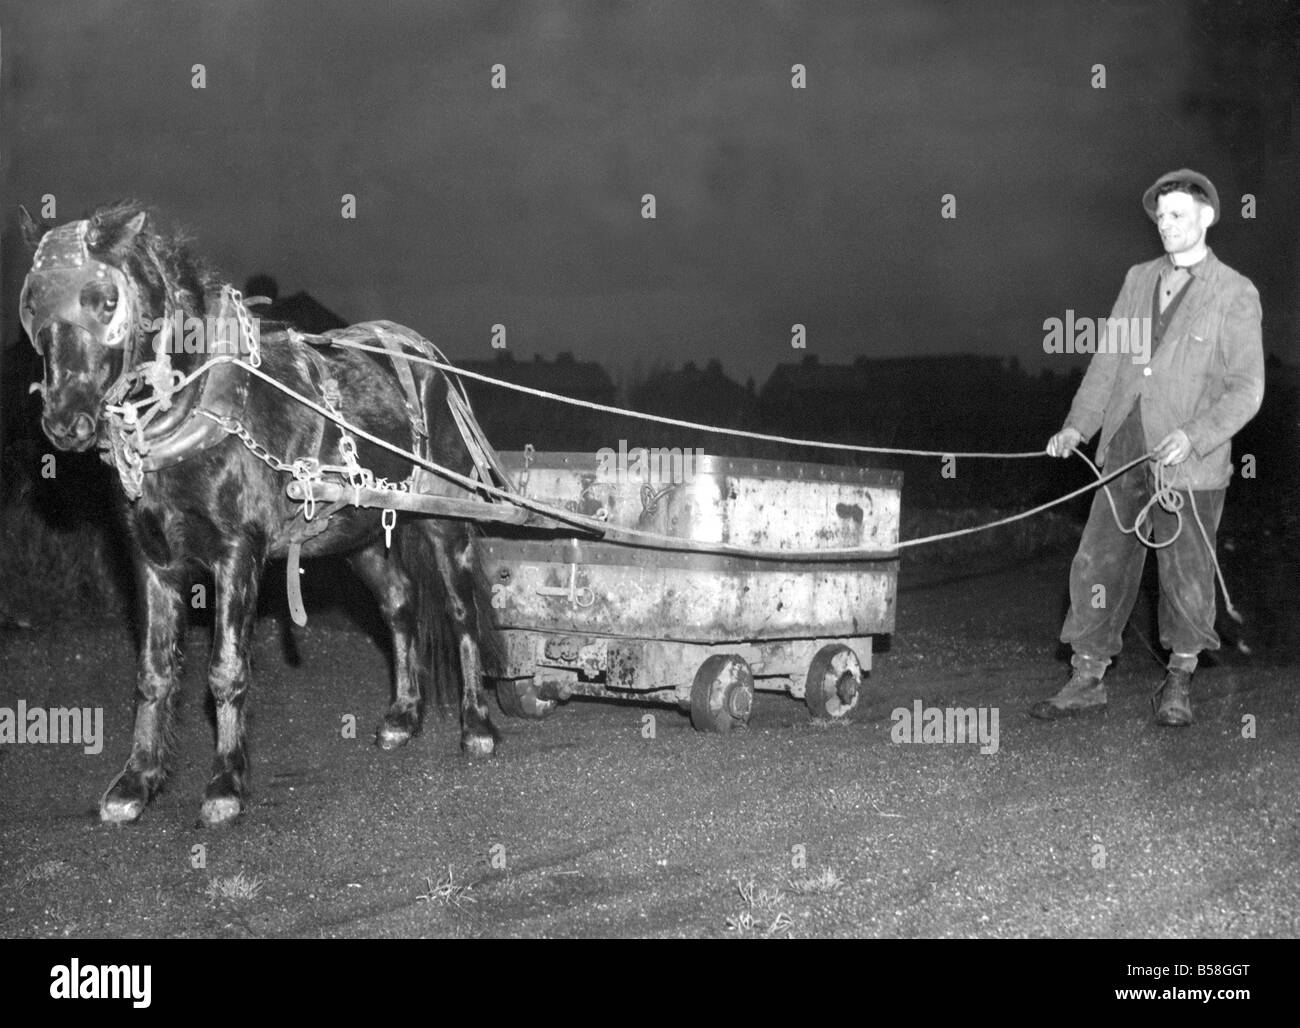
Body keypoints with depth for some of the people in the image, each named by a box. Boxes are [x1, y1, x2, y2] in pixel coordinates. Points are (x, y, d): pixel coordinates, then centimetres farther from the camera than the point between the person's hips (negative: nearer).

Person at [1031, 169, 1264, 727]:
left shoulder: (1235, 294, -3)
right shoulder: (1138, 279, 11)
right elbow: (1107, 360, 12)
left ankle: (1178, 684, 24)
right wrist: (1078, 425, 0)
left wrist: (1193, 435, -19)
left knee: (1187, 578, 6)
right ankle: (1086, 681, 14)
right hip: (1124, 454, 4)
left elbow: (1246, 388, -6)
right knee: (1098, 566, 4)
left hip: (1191, 468, -4)